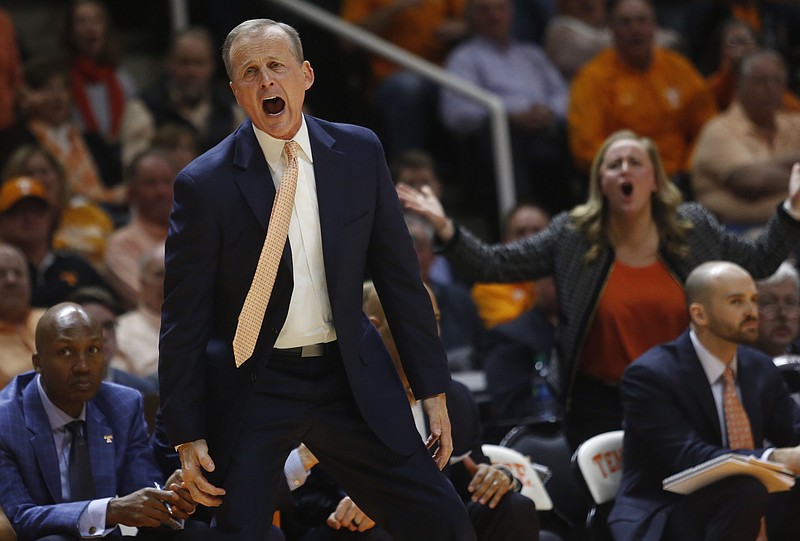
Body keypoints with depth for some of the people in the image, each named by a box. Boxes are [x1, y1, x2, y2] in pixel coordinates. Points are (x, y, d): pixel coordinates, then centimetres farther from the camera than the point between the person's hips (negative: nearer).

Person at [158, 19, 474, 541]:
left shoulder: (359, 152, 0)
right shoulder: (206, 184, -9)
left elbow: (400, 275, 6)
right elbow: (183, 319, -5)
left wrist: (433, 389, 5)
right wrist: (188, 436, -7)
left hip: (352, 379, 3)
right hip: (254, 389, -3)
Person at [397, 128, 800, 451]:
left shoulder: (692, 228, 3)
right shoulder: (571, 237, -1)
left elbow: (759, 260, 12)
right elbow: (493, 265, -3)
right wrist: (444, 229, -16)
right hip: (600, 408, -1)